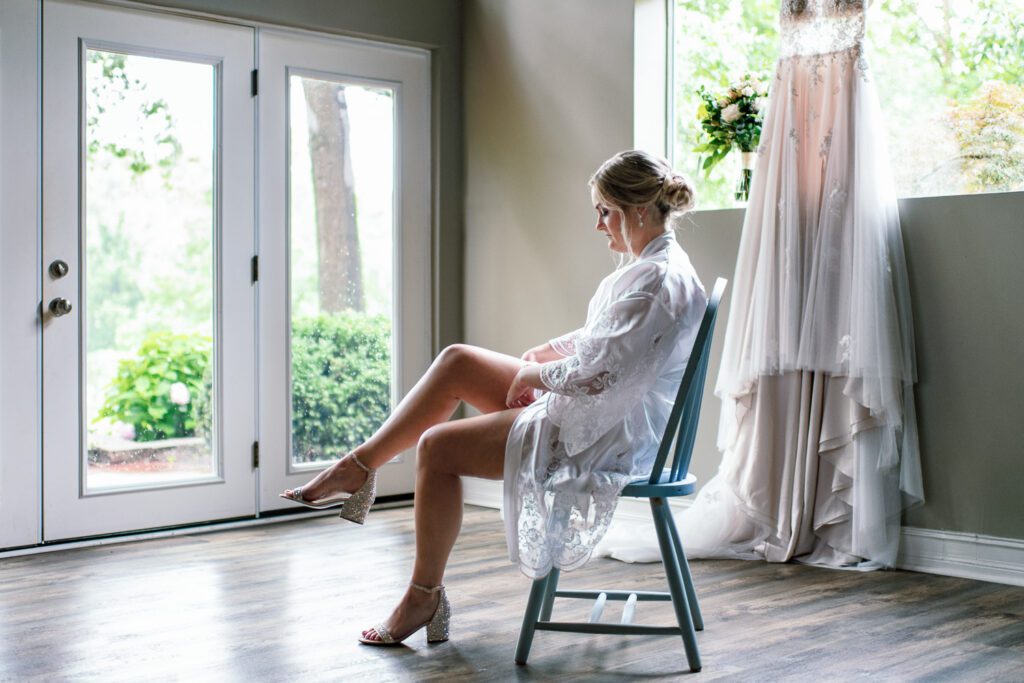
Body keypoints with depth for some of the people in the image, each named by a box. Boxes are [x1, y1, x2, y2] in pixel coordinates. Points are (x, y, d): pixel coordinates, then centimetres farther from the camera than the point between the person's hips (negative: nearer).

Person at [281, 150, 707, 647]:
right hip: (590, 412, 10)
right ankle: (359, 467, 15)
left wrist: (533, 374, -9)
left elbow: (595, 377, -27)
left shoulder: (660, 281, -24)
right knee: (455, 361, 7)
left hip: (604, 437, -10)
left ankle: (424, 598, 4)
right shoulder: (646, 264, 9)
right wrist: (542, 353, 6)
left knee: (438, 447, -10)